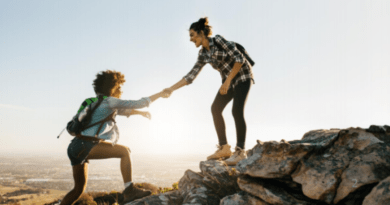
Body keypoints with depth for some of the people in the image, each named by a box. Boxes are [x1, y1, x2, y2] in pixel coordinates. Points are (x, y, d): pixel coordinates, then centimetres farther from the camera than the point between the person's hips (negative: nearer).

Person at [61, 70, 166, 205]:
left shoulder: (98, 103, 23)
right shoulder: (109, 101, -4)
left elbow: (123, 110, 38)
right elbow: (137, 104, -2)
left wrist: (140, 112, 36)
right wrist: (159, 95, 6)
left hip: (75, 148, 10)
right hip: (85, 145, -10)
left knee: (79, 189, 19)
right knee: (124, 151, -12)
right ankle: (129, 190, -19)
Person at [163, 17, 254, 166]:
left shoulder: (218, 41, -18)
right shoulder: (203, 54, 3)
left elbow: (239, 58, -22)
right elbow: (191, 76, 2)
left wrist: (228, 81, -24)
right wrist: (171, 89, -3)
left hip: (242, 76, -7)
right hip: (229, 80, 8)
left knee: (237, 111, -20)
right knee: (215, 108, -3)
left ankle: (240, 151, -15)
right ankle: (224, 148, 1)